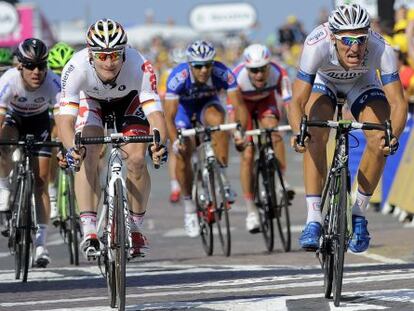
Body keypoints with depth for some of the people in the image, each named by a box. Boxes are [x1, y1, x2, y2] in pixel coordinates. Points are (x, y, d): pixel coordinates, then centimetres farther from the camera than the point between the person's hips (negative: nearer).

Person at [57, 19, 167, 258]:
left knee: (137, 160, -16)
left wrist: (160, 144, -63)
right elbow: (66, 117, -44)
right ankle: (89, 232, -21)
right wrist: (71, 148, -63)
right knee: (88, 157, -22)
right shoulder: (76, 68, -39)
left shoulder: (140, 67, -40)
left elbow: (155, 112, -43)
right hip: (92, 100, 0)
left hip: (129, 99, 0)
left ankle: (136, 229, 3)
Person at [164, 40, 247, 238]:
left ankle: (223, 178, -23)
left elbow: (237, 104, -34)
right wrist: (175, 142, -49)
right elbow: (169, 116, -35)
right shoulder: (178, 77, -36)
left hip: (207, 103, 0)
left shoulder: (222, 73, -33)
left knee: (218, 119, -34)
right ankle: (189, 208, 4)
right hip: (183, 105, 0)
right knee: (183, 154, -16)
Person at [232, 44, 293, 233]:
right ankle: (251, 211, -4)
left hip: (266, 100, 1)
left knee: (274, 132, -30)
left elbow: (288, 102, -39)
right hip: (244, 103, -1)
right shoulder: (237, 77, -37)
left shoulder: (278, 74, -34)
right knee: (247, 154, -11)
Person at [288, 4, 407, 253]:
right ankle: (314, 219, -24)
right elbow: (298, 101, -38)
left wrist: (393, 137, -56)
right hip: (323, 82, -1)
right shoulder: (317, 46, -40)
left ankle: (358, 214, -2)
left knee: (379, 142, -22)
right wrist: (298, 132, -58)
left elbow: (398, 103, -37)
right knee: (315, 137, -27)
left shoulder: (381, 50, -38)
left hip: (362, 83, 1)